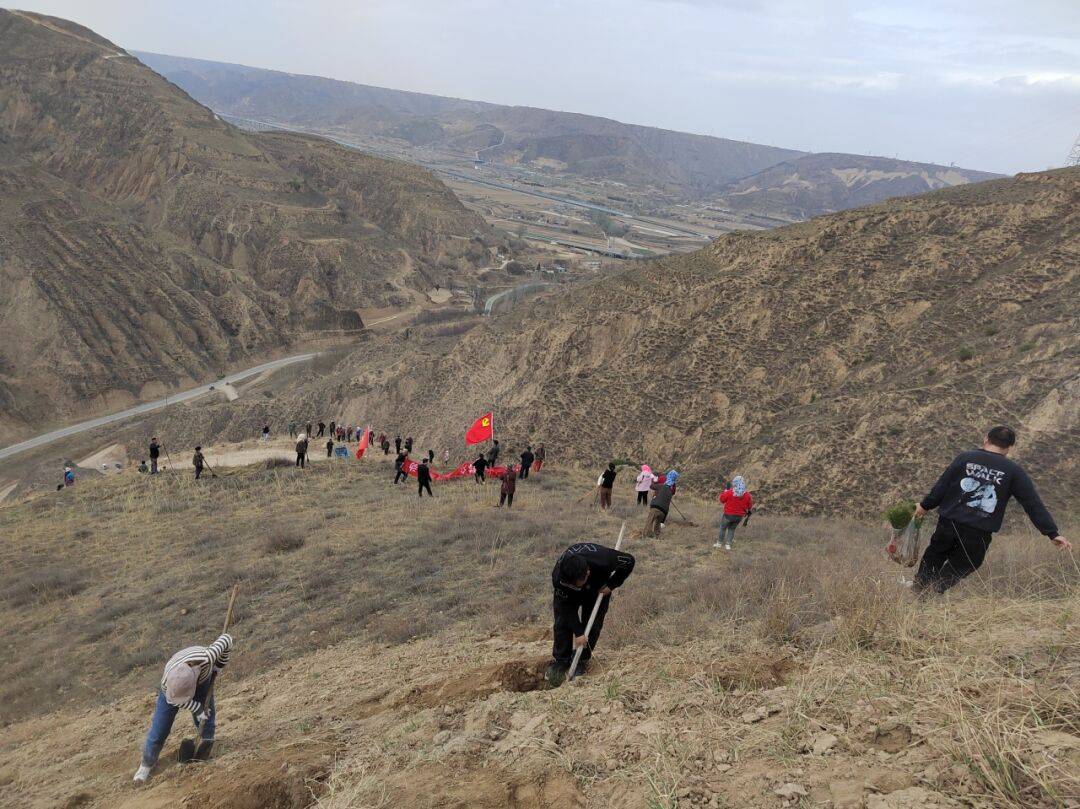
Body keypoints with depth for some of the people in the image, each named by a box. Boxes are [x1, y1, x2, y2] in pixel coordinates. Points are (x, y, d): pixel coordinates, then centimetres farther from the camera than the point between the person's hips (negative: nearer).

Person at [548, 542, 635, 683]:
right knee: (563, 623, -10)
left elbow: (629, 562, -24)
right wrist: (578, 633, -30)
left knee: (593, 624, -7)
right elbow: (567, 606, -28)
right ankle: (560, 661, 5)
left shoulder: (604, 559, -44)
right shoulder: (558, 577, -41)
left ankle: (582, 660, 8)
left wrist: (611, 585, -26)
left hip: (598, 588, 0)